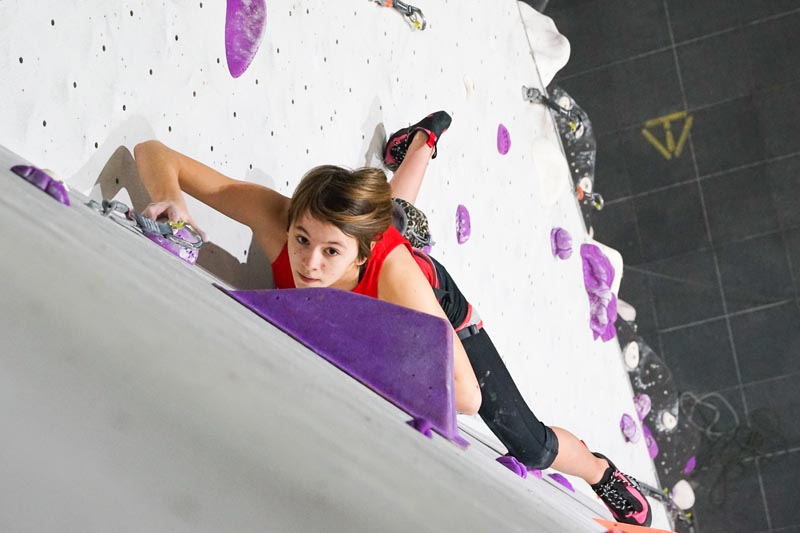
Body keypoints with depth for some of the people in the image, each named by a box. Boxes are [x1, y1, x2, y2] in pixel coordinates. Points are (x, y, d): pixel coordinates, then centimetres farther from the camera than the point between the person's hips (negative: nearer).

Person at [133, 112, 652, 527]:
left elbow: (467, 395, -52)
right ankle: (424, 140, 73)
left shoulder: (393, 271, -52)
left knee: (530, 446, 9)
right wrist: (169, 200, -63)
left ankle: (601, 473, 45)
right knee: (394, 214, 43)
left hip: (437, 308, -3)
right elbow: (154, 152, -43)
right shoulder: (275, 217, -46)